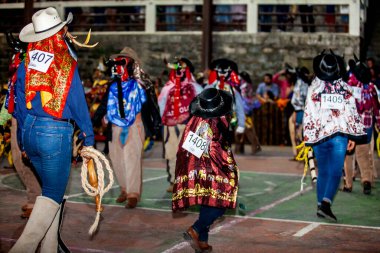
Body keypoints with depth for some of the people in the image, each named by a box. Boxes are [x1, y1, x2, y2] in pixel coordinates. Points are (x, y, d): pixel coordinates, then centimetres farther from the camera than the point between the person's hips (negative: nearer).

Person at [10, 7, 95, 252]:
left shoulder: (26, 62, 5)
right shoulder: (67, 64, -9)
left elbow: (19, 103, 10)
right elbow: (79, 104, -6)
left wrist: (23, 140, 20)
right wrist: (89, 138, 4)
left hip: (29, 130, 6)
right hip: (56, 133, -6)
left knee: (51, 188, 19)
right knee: (53, 196, 0)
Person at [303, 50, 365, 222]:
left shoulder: (314, 88, 1)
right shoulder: (345, 88, 3)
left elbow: (309, 114, -1)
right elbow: (352, 112, 5)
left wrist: (308, 136, 3)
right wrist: (352, 136, 10)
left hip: (320, 135, 1)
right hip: (339, 136, -1)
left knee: (323, 172, 12)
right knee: (335, 172, -3)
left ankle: (321, 206, 16)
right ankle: (326, 203, -19)